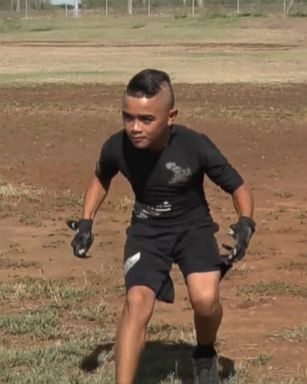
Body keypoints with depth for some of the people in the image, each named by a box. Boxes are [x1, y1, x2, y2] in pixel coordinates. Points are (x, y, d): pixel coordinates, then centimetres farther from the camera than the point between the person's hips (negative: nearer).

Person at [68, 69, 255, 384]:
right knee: (137, 301, -21)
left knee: (205, 299, -23)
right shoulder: (116, 147, -18)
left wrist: (245, 224, -29)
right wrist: (86, 222, -2)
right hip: (146, 230, 2)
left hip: (193, 226, -1)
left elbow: (238, 187, -11)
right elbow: (101, 179, 8)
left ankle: (205, 357, 12)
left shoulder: (196, 147, -26)